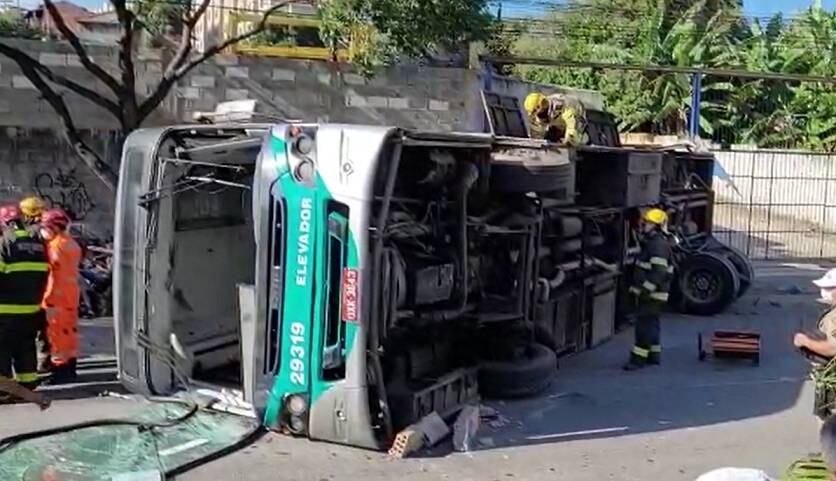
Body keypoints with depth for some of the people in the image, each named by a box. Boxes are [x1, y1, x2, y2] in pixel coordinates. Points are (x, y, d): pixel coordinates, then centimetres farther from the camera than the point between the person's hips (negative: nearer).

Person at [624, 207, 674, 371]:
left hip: (653, 294, -11)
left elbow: (659, 272, -26)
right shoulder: (651, 242, 16)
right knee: (651, 324, 16)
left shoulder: (659, 245, -19)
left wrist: (645, 290, -27)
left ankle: (639, 358, -9)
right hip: (649, 293, 11)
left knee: (644, 325, -10)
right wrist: (639, 288, 22)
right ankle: (654, 354, 25)